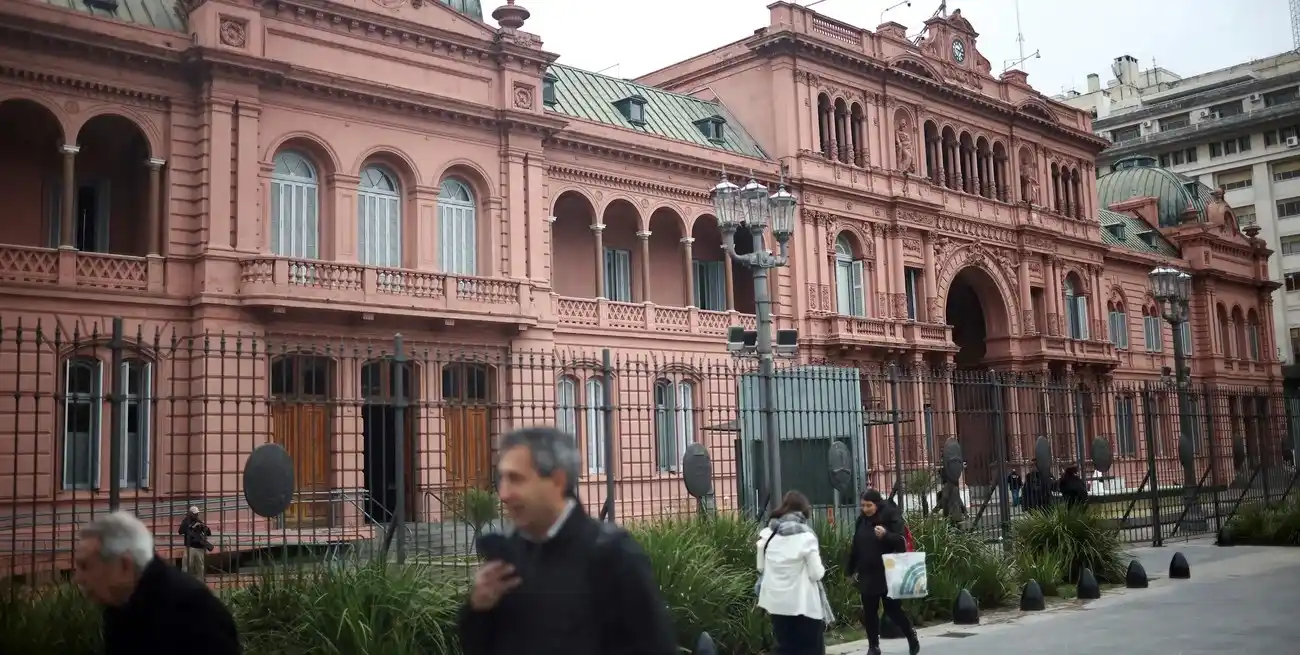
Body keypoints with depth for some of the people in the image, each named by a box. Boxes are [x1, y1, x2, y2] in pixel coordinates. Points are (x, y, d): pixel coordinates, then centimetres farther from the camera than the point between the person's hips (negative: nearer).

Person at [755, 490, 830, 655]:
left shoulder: (767, 534, 2)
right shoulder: (806, 535, -12)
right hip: (804, 603, -5)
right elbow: (816, 573, -11)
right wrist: (821, 567, 8)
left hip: (777, 602, 5)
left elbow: (761, 567, 9)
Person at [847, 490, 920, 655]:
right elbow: (855, 546, 15)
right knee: (869, 612, 7)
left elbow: (901, 540, -15)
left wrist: (886, 535, -34)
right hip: (867, 574, 5)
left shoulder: (891, 516, -8)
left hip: (888, 573, -5)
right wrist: (852, 568, 17)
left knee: (893, 609, 2)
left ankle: (912, 636, 26)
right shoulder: (862, 519, 8)